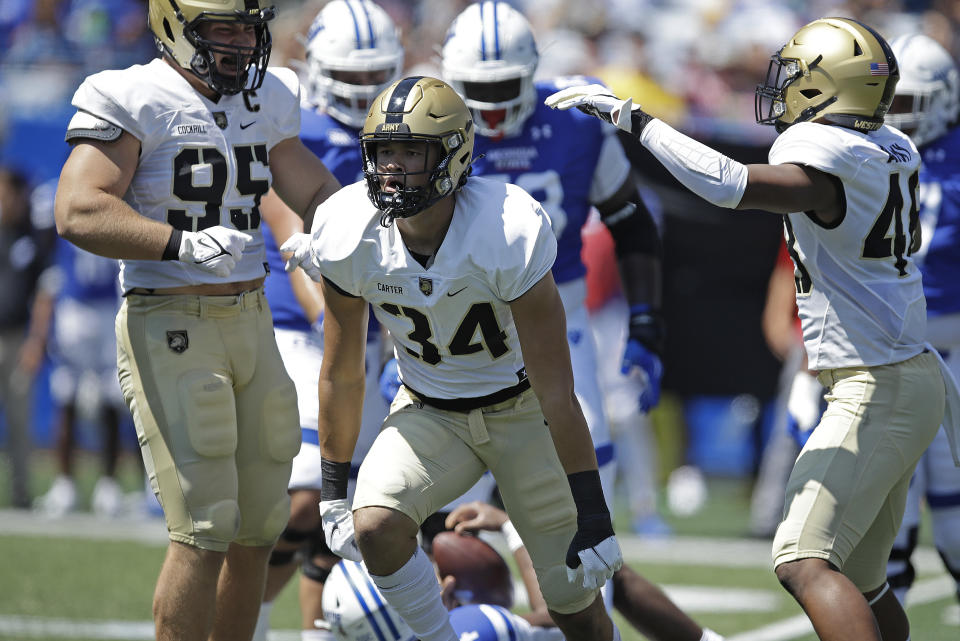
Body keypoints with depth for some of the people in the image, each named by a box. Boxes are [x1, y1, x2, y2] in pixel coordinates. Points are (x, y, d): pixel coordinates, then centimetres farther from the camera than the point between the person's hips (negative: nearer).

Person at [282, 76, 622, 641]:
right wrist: (335, 490, 1)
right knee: (375, 528, -26)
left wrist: (593, 518, -24)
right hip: (430, 413, 3)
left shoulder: (509, 236, -30)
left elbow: (557, 390, -26)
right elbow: (341, 374, -4)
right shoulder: (350, 239, -19)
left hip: (521, 408, -3)